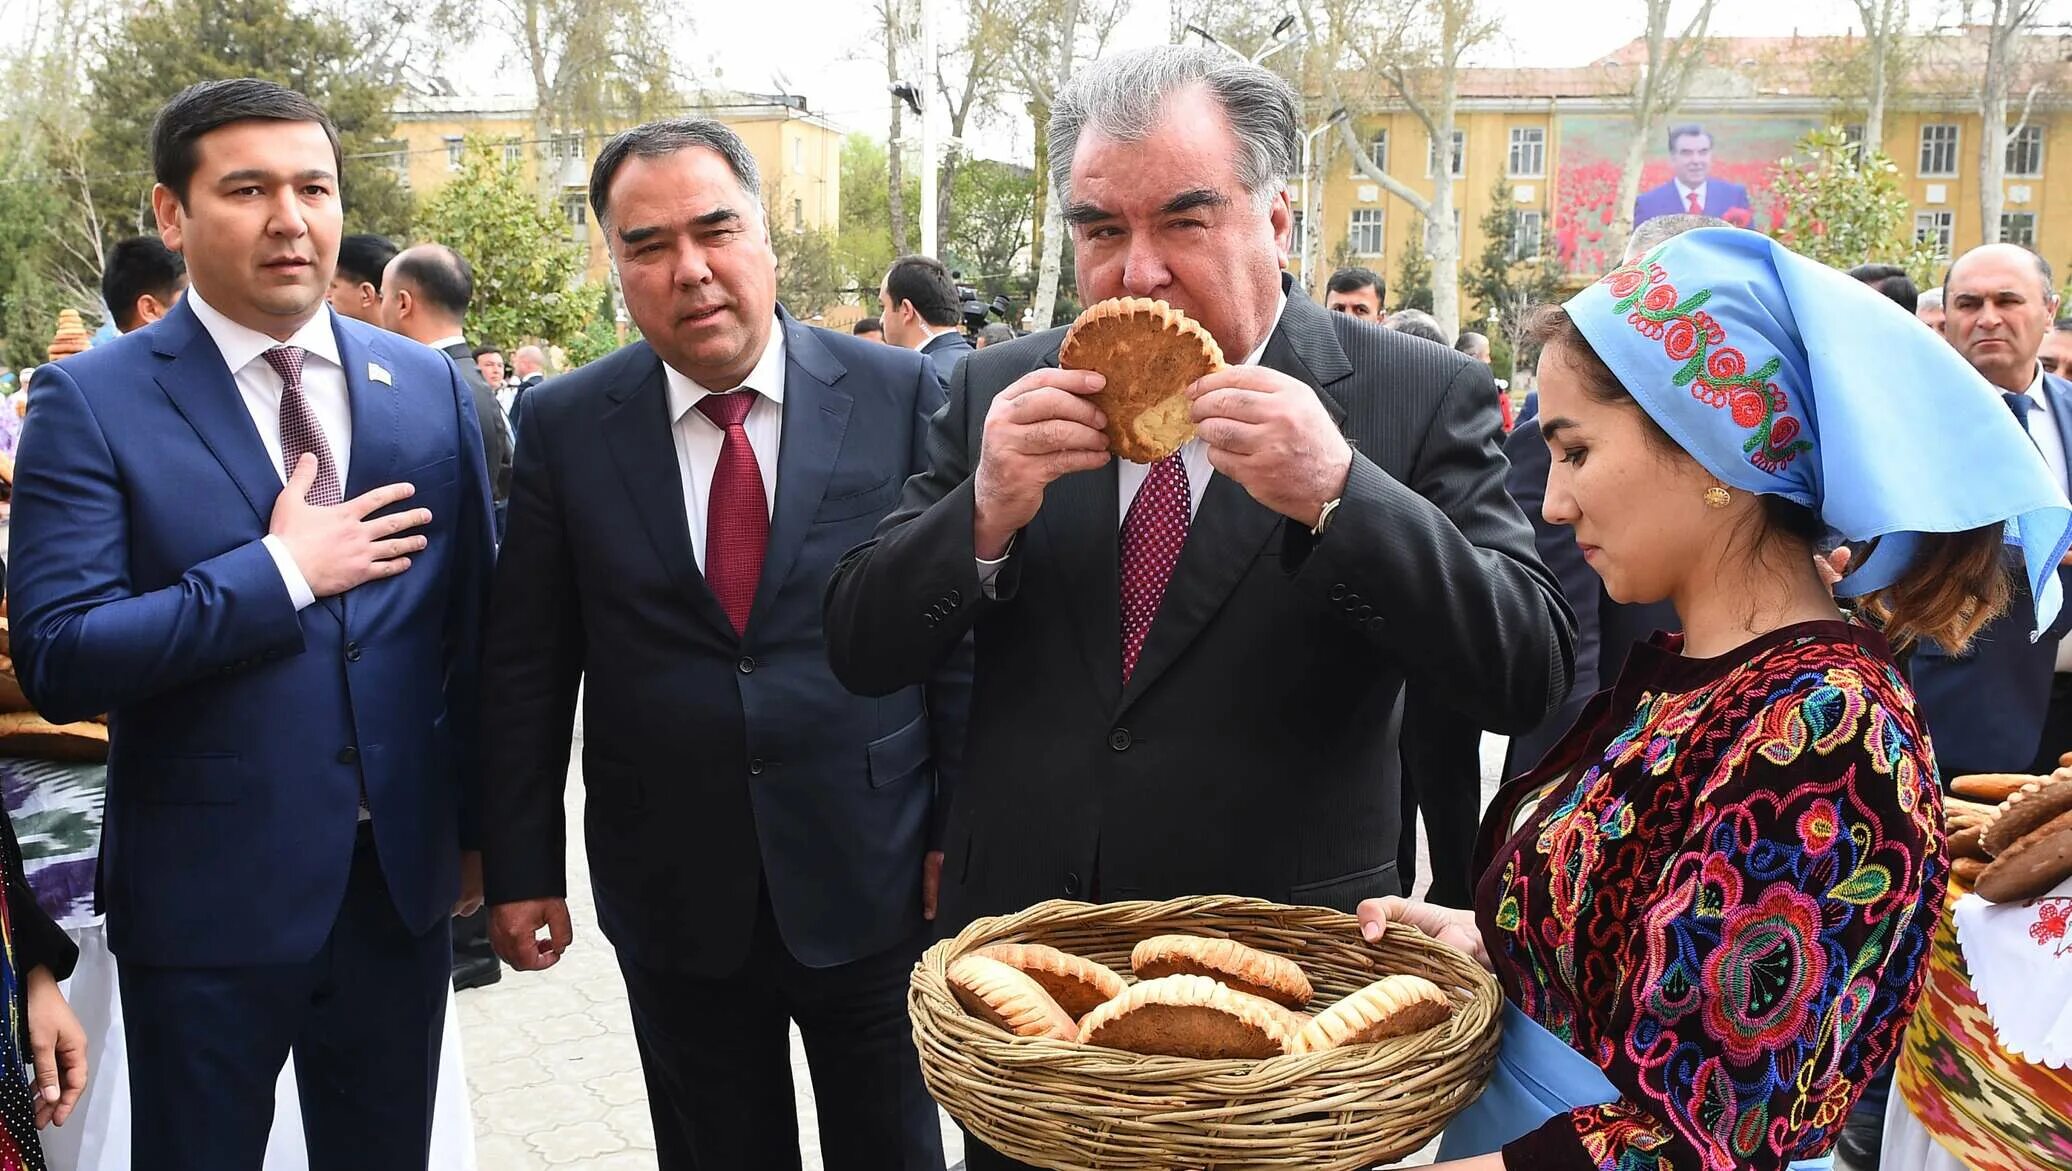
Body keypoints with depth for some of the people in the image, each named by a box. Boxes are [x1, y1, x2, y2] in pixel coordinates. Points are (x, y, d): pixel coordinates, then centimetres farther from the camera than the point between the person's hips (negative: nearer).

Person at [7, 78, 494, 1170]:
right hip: (207, 892, -3)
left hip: (403, 879, 3)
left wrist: (476, 827, 10)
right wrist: (282, 570, -19)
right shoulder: (91, 401, -8)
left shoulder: (429, 385, 3)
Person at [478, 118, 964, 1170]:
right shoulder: (562, 426, -1)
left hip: (873, 875, 0)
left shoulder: (900, 394, -5)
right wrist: (521, 865, 2)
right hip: (674, 893, 1)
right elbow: (525, 667, 3)